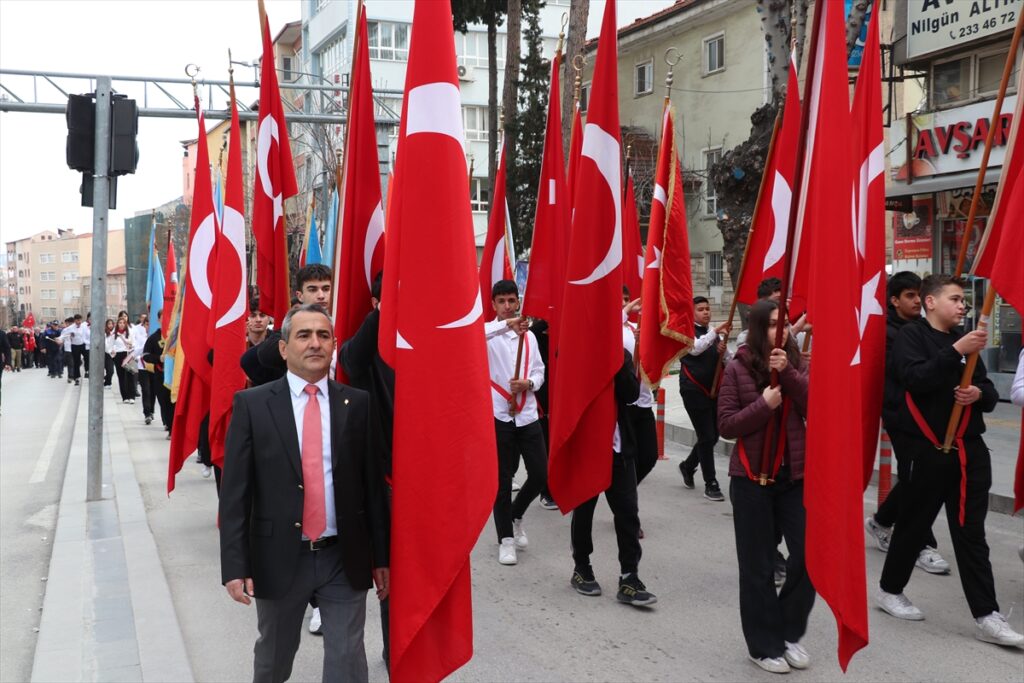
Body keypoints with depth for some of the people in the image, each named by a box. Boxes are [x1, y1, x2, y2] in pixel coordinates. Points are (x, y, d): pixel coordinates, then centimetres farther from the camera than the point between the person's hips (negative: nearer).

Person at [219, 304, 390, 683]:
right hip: (279, 558, 0)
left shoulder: (358, 404, 1)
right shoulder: (252, 404, -4)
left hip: (345, 558, 0)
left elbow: (374, 484, 3)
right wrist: (235, 565, -11)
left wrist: (381, 555, 4)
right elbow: (235, 491, -6)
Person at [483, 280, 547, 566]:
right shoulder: (488, 332, -4)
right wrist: (506, 325, -39)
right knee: (502, 479, 3)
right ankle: (506, 538, 15)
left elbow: (540, 370, 14)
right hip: (498, 415, -4)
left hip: (527, 415, 4)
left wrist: (529, 384, -8)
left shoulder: (529, 336, 12)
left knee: (540, 475, 4)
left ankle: (515, 516, 30)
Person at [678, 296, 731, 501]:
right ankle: (711, 484, 1)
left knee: (712, 436, 9)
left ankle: (688, 466, 34)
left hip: (713, 389, 6)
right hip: (694, 390, -6)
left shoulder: (714, 332, 13)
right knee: (706, 437, -7)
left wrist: (723, 352, -9)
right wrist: (715, 332, -35)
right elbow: (695, 348, -24)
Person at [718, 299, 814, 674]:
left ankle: (790, 633, 22)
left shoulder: (796, 363, 4)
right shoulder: (737, 368, -5)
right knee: (758, 566, 6)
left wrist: (788, 372, -19)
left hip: (794, 475, 3)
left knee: (809, 554, 0)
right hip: (751, 478, -3)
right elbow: (725, 425, -8)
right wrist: (763, 405, -20)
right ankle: (764, 645, 21)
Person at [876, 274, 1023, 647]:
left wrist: (979, 394, -8)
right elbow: (916, 380, -22)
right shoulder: (912, 334, -4)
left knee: (971, 533, 5)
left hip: (970, 450, 5)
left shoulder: (963, 338, 13)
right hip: (929, 450, -5)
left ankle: (986, 616, 6)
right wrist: (956, 351, -27)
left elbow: (990, 393, 14)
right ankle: (889, 590, 26)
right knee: (913, 525, 7)